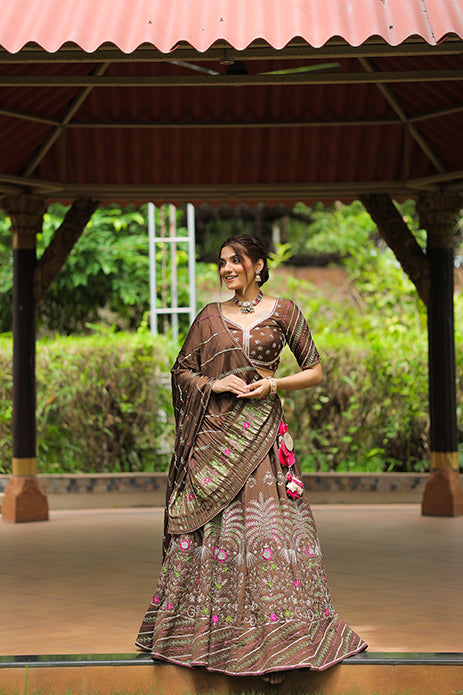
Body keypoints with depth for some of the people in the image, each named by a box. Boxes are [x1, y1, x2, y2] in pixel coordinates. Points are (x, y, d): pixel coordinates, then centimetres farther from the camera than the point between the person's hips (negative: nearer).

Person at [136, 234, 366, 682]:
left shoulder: (282, 312, 5)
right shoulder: (210, 317, 11)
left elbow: (314, 372, 7)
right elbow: (182, 370, 14)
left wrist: (273, 384, -8)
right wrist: (213, 383, -4)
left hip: (262, 429, -2)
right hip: (215, 430, 2)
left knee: (266, 523, -7)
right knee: (211, 524, -1)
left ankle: (273, 638, -1)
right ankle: (207, 630, 9)